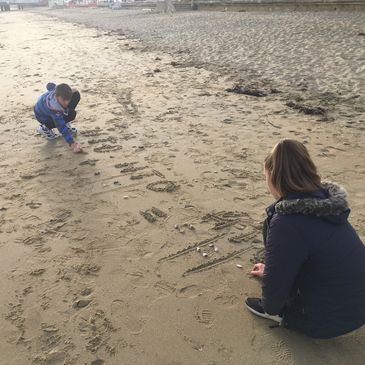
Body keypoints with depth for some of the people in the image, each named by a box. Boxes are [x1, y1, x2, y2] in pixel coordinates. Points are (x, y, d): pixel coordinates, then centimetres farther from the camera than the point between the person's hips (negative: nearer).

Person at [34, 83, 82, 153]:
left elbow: (50, 85, -2)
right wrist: (72, 144, -49)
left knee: (76, 95, -13)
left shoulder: (60, 91, -27)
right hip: (42, 116, -7)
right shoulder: (54, 107, -45)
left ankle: (66, 123, 1)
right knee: (71, 115, -30)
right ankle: (44, 128, -6)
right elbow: (62, 127, -44)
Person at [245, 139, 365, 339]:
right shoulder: (324, 200, -3)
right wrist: (270, 269, 26)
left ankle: (279, 311, 6)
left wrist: (270, 309, 3)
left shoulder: (287, 222, -29)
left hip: (328, 323, -7)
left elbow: (275, 282, -19)